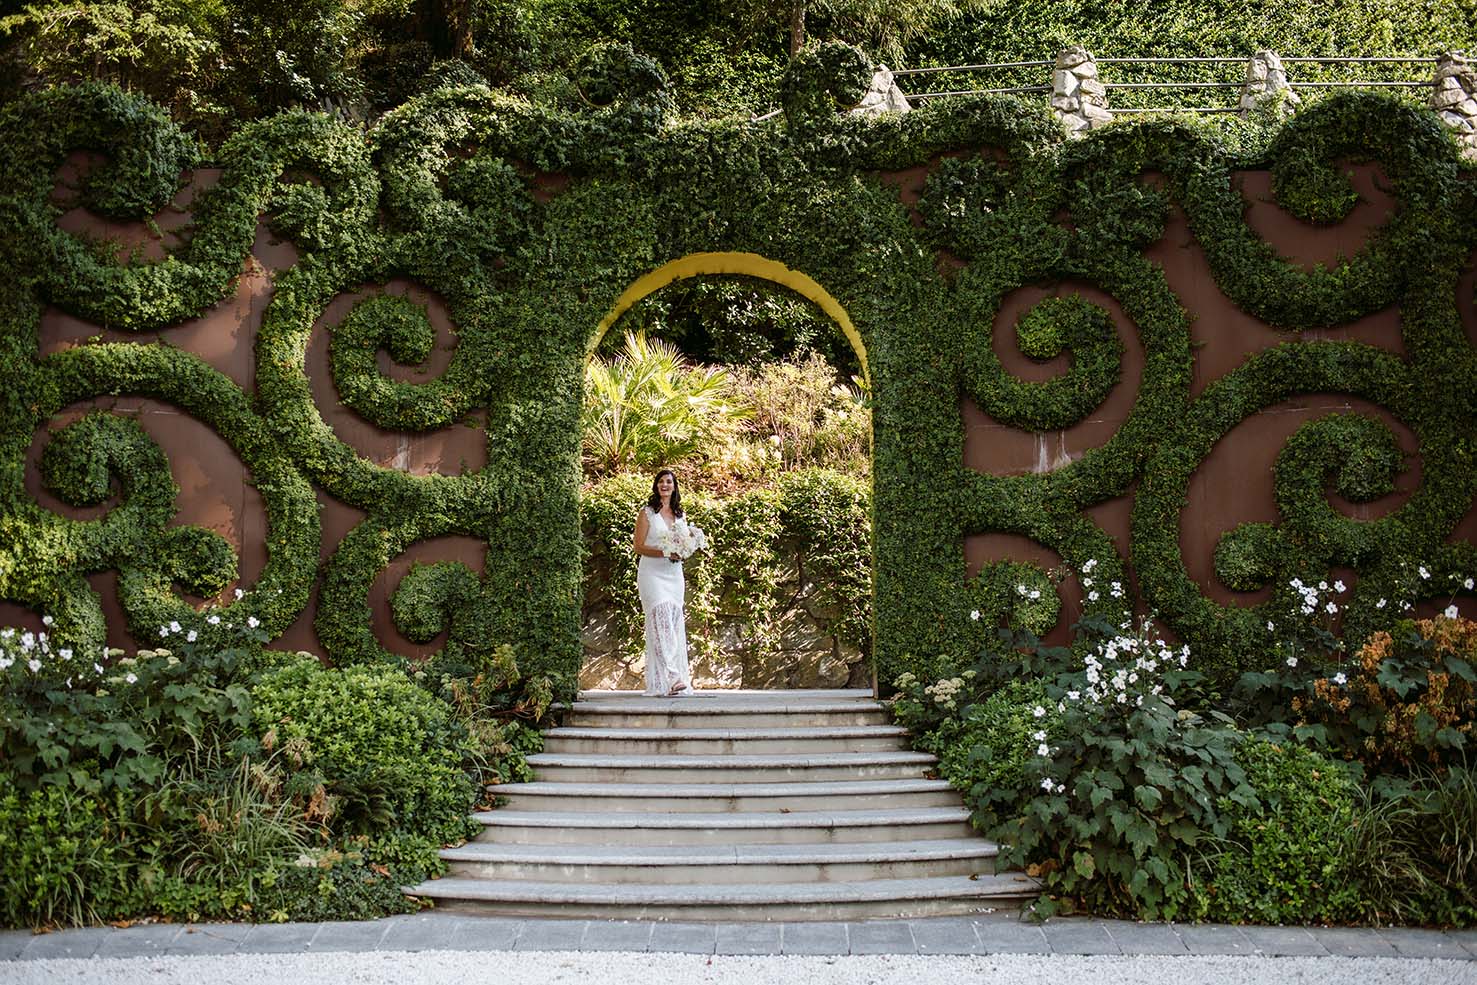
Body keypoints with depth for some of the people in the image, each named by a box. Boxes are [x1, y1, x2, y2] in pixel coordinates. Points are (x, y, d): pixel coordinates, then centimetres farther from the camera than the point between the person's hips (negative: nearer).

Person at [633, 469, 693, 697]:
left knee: (675, 624, 3)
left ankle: (678, 677, 6)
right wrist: (665, 553, -17)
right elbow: (639, 547, -5)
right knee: (662, 621, -17)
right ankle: (669, 678, -24)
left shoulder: (679, 514, 15)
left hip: (674, 574, 5)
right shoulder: (647, 513, 0)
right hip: (652, 573, -5)